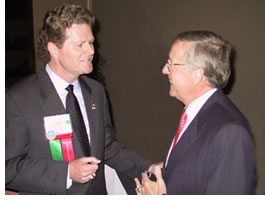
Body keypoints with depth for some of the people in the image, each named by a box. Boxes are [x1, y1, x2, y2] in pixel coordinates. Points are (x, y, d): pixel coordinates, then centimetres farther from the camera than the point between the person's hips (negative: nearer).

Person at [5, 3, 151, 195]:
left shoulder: (96, 91, -1)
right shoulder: (19, 99, -17)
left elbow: (108, 146, 6)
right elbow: (8, 167, -16)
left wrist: (147, 169, -6)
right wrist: (66, 172, -25)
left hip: (96, 190, 6)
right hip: (51, 193, -5)